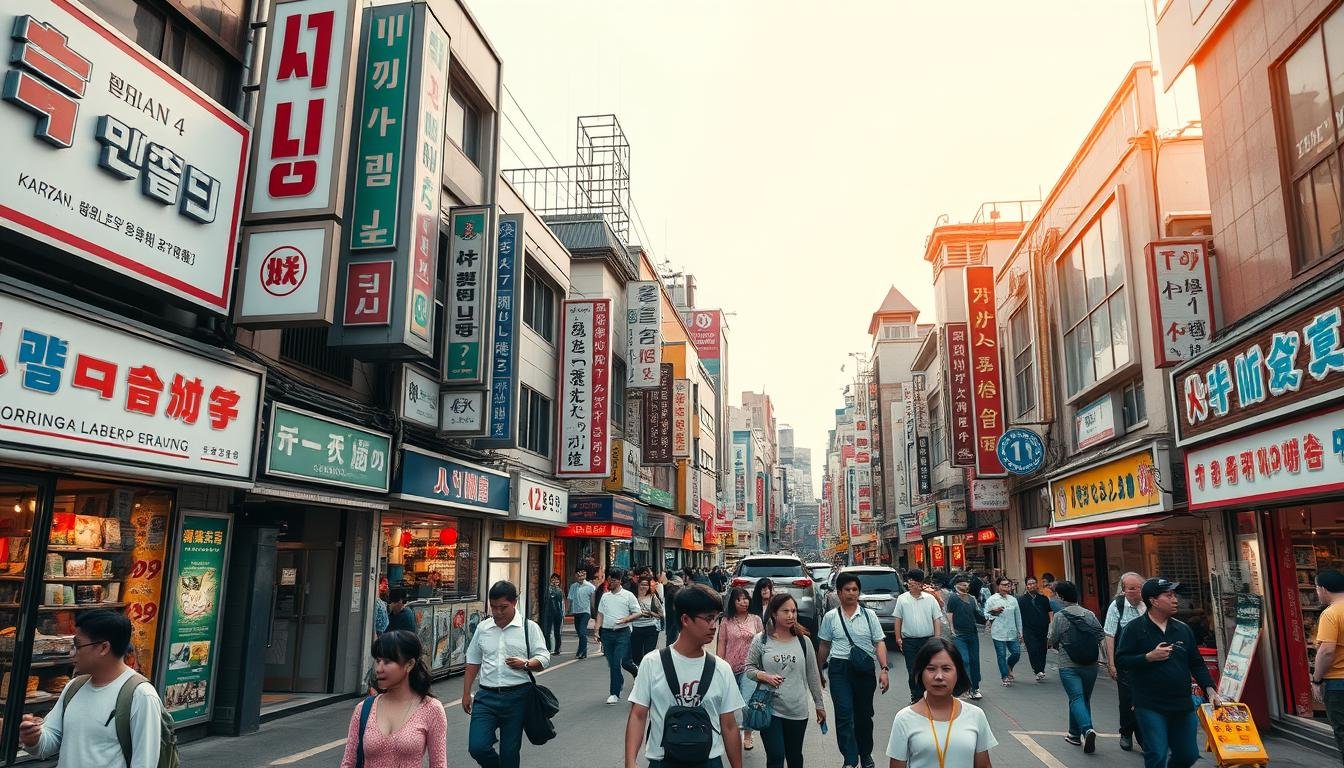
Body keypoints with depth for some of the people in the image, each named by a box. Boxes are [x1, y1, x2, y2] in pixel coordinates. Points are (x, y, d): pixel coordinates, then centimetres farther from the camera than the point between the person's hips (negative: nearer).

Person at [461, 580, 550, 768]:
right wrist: (466, 693, 15)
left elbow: (543, 658, -2)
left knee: (510, 752, 5)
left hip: (516, 696, -2)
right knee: (477, 747, -10)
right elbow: (473, 662, 17)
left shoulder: (529, 627, 0)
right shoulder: (482, 628, 9)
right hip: (487, 696, 2)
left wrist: (525, 664, -21)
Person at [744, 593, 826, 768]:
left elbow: (812, 675, 7)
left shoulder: (803, 641, 1)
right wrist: (763, 676, -17)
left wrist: (819, 704, 11)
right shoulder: (761, 640, -5)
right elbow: (749, 668, 3)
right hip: (769, 709, -2)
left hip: (798, 711, 2)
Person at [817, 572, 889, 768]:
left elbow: (879, 643, 1)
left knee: (864, 714, 12)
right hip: (839, 669, -1)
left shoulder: (869, 615, 3)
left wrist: (884, 669, -10)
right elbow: (823, 646, 11)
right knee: (844, 714, -11)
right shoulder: (830, 617, 3)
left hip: (865, 669, 1)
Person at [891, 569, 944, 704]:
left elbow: (937, 620, 2)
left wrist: (937, 638, -4)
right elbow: (898, 620, 5)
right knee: (912, 671, 4)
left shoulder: (930, 598, 2)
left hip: (928, 640, 0)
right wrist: (898, 638, 0)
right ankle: (916, 696, 17)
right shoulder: (902, 599, 3)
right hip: (909, 641, 0)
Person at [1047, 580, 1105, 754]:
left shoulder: (1059, 616, -8)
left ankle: (1086, 729, -29)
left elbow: (1051, 641, -5)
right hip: (1090, 666, 4)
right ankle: (1075, 734, 23)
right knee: (1085, 699, 16)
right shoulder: (1090, 614, 1)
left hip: (1069, 666, -4)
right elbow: (1101, 636, 3)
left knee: (1076, 698, -7)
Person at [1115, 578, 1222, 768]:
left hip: (1183, 705, 5)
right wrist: (1149, 657, -18)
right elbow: (1120, 660, -8)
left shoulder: (1183, 629, 9)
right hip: (1150, 707, -5)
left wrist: (1210, 689, 2)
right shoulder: (1134, 628, -6)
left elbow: (1196, 664, 14)